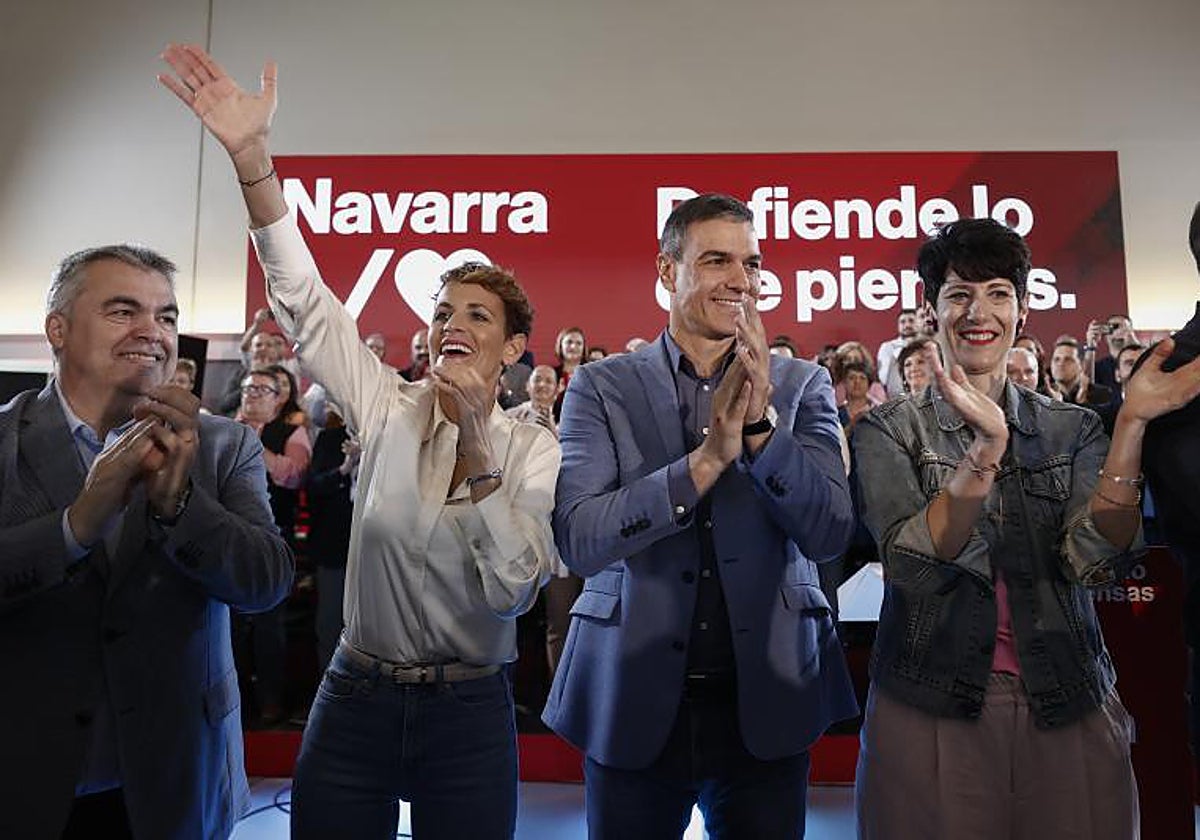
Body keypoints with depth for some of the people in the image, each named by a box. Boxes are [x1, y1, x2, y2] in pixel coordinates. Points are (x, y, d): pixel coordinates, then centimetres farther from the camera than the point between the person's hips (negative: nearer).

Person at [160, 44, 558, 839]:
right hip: (354, 703, 2)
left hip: (469, 715, -1)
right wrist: (251, 155, -21)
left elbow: (513, 589, -16)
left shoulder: (533, 449, -6)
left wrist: (478, 445, -24)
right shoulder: (388, 410, -2)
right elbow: (304, 300, -11)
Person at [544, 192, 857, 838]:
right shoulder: (602, 386, -4)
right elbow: (577, 540, -14)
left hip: (767, 700, 2)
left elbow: (830, 533, -7)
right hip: (633, 698, -1)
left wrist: (760, 421, -21)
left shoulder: (802, 385, 1)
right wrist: (707, 458, -25)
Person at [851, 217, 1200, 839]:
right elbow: (916, 567, -17)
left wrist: (1132, 424, -17)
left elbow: (1097, 561, -10)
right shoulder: (889, 431, -3)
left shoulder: (1073, 429, 4)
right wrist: (987, 447, -27)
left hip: (1068, 715, 2)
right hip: (931, 716, -2)